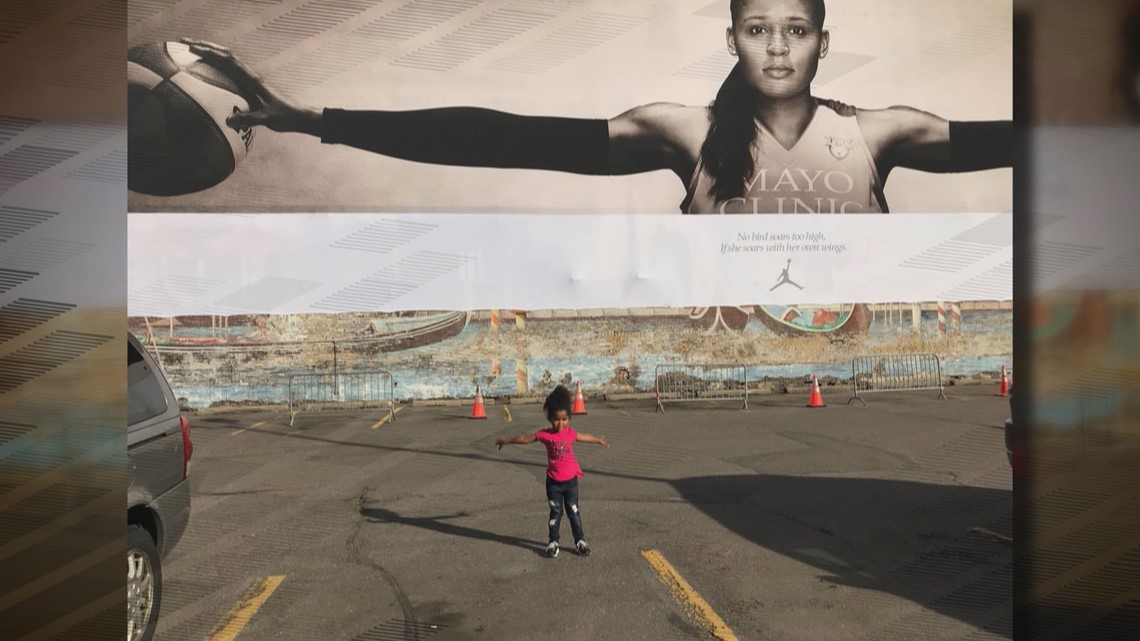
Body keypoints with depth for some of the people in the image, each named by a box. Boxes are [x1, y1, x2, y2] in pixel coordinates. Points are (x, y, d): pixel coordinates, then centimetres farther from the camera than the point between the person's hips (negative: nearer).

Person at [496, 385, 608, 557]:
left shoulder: (571, 433, -2)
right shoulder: (545, 434, -9)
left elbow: (584, 437, 18)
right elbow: (525, 438, -1)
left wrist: (598, 440, 35)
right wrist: (507, 441, 1)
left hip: (570, 480, 1)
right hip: (553, 482, -1)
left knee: (573, 512, 9)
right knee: (555, 512, 8)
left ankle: (580, 541, 18)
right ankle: (553, 542, 19)